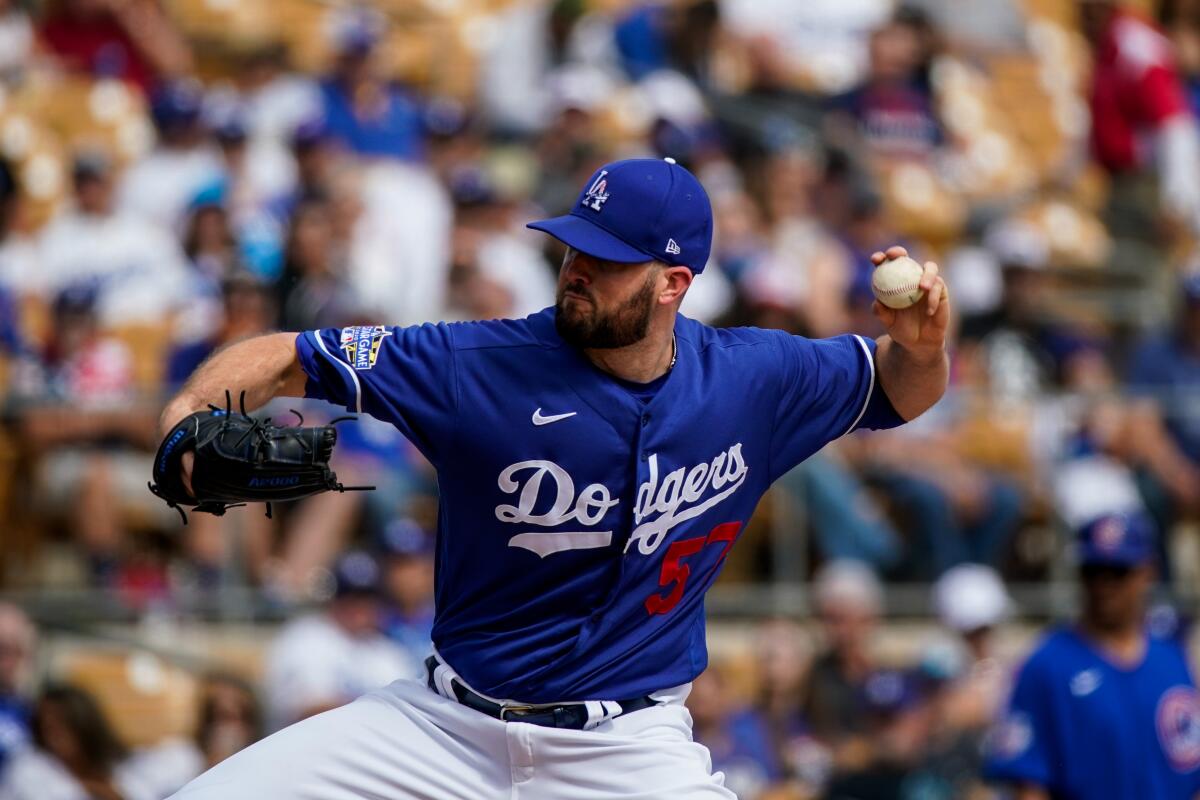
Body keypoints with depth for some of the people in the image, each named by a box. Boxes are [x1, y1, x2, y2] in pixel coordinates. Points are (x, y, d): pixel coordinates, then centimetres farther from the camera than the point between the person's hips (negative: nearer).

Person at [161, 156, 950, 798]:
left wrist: (922, 345, -12)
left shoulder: (752, 379, -5)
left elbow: (899, 390, 11)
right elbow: (286, 359, -10)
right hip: (448, 720, 1)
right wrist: (189, 412, -30)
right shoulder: (478, 364, -12)